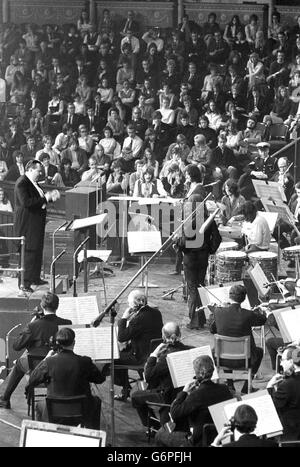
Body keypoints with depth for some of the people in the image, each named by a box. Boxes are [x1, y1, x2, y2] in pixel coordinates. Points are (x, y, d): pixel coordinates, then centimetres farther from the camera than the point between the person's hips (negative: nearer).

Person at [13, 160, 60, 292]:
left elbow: (38, 198, 20)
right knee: (29, 252, -8)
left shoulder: (33, 182, 12)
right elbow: (26, 202, -28)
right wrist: (44, 199, -25)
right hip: (26, 225, -10)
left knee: (37, 251, 17)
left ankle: (35, 278, 28)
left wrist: (50, 197, 2)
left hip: (36, 223, 10)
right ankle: (24, 283, -4)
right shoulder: (22, 183, -19)